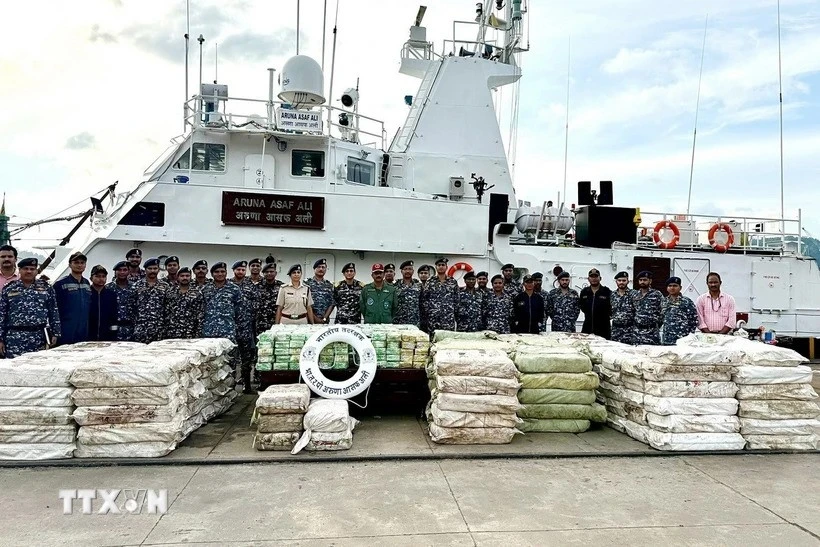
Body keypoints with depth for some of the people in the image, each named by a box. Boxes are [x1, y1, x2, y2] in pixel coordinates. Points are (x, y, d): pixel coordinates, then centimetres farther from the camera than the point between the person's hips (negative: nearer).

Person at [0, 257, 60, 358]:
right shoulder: (8, 289, 9)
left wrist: (55, 333, 2)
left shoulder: (46, 288, 10)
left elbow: (54, 312, 8)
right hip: (15, 338, 0)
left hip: (40, 338, 0)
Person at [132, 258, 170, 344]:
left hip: (159, 328, 1)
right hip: (141, 328, -1)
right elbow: (132, 307, 5)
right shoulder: (137, 286, 6)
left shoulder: (165, 287, 8)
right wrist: (133, 325, 1)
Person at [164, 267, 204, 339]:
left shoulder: (197, 294, 2)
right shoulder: (170, 293, 8)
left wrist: (198, 334, -8)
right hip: (171, 334, 2)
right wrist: (164, 333, 2)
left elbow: (200, 317, -2)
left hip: (189, 335, -2)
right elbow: (165, 313, 8)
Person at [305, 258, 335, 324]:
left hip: (325, 321, 2)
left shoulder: (329, 285, 9)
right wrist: (315, 318, -11)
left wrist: (324, 318, -7)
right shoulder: (307, 283, 0)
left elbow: (332, 304, 5)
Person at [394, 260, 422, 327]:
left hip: (415, 323, 1)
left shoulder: (419, 285, 8)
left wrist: (421, 320, 3)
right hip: (398, 322, -1)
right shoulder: (396, 285, 4)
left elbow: (422, 304, 9)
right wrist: (392, 321, 1)